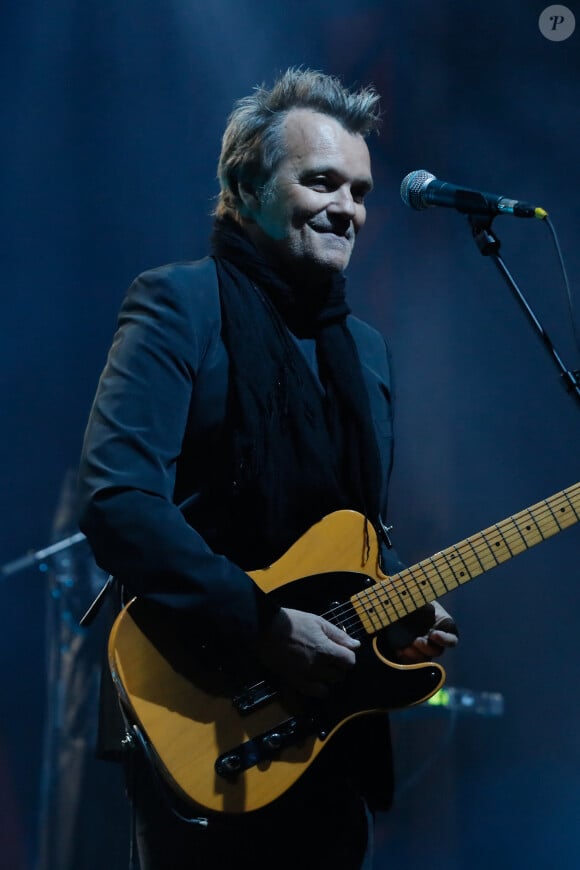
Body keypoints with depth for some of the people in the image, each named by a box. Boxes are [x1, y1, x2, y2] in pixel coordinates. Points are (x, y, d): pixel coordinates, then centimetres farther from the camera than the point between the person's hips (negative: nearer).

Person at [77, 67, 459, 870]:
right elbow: (117, 500, -21)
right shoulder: (181, 306, -9)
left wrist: (405, 608, 2)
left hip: (329, 728, 8)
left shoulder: (365, 348, 17)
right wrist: (261, 627, -24)